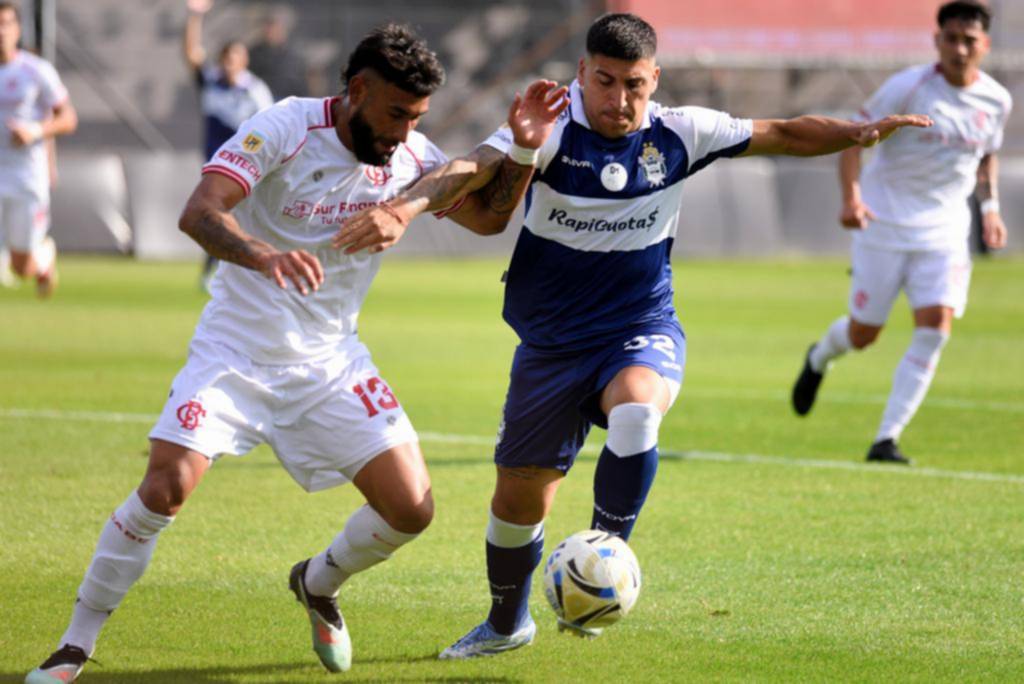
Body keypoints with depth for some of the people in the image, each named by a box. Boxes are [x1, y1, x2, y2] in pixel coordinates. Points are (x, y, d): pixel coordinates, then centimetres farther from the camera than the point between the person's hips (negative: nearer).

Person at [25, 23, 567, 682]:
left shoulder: (410, 156, -2)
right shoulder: (287, 127, -18)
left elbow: (488, 215, 9)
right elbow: (199, 212, -28)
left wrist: (523, 149, -10)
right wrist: (263, 254, -49)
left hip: (330, 362, 5)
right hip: (236, 350, -4)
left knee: (411, 509, -6)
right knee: (167, 486, -21)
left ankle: (318, 585, 27)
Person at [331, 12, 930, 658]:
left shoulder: (678, 134, -5)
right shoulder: (549, 130, -14)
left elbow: (786, 134, 4)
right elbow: (473, 172, -31)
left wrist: (862, 132, -10)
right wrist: (406, 205, -49)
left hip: (642, 328, 0)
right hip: (552, 343, 0)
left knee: (635, 414, -35)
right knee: (519, 497, 6)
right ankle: (507, 623, 34)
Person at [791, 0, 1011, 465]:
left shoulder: (995, 101, 1)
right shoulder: (909, 87, -14)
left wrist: (990, 206, 8)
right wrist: (851, 196, -24)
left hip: (945, 229, 3)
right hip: (885, 223, -3)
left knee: (935, 327, -15)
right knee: (863, 335, 4)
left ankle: (886, 440, -9)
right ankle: (819, 359, 43)